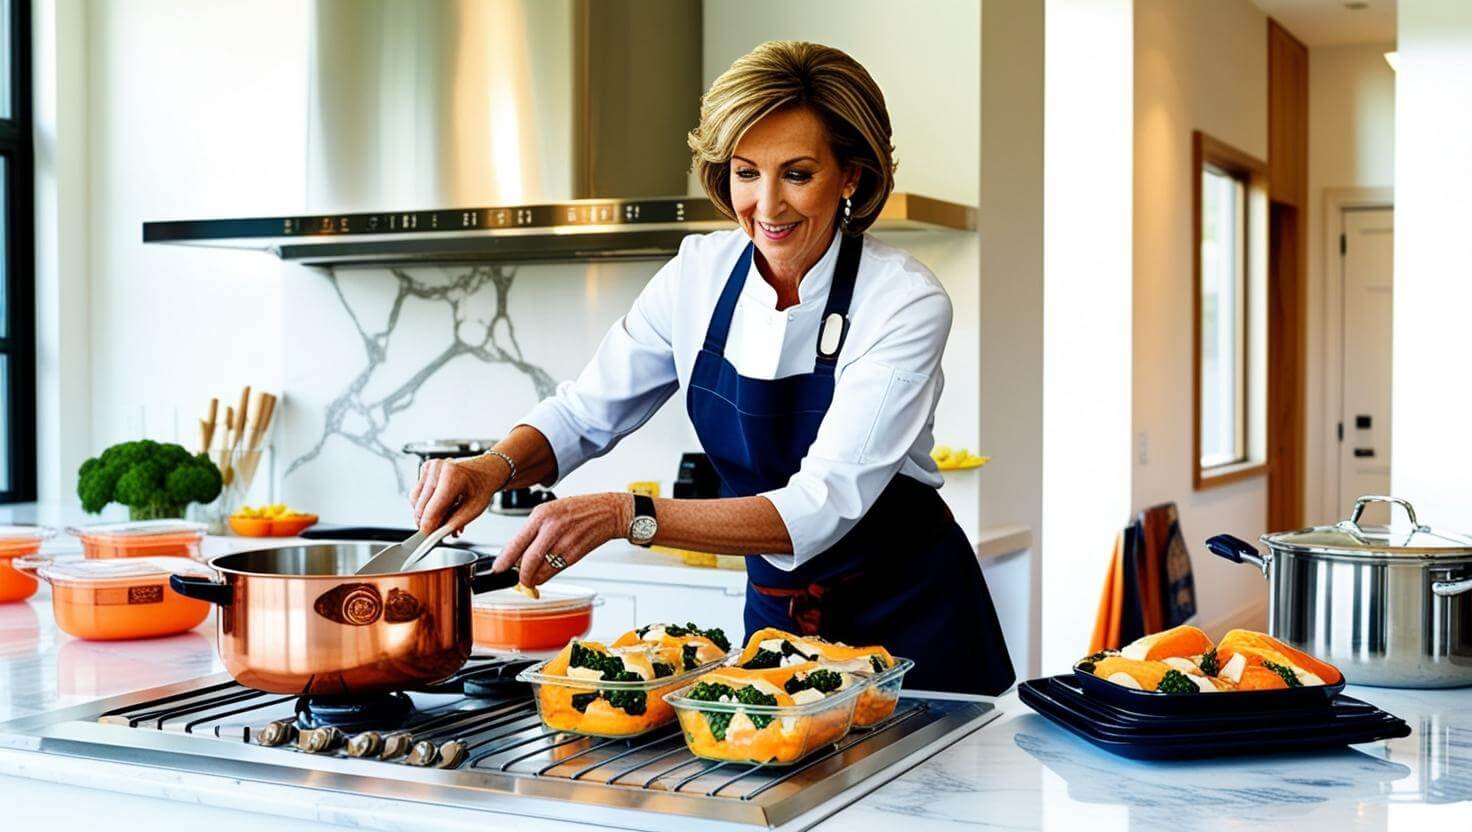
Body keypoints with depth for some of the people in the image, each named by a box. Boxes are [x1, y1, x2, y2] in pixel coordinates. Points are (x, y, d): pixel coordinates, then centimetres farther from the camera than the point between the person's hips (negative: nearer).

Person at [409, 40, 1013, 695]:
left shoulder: (907, 303, -23)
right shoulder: (699, 274, -9)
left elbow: (822, 508, -31)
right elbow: (584, 413, -2)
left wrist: (628, 515, -41)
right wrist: (498, 465, -23)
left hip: (908, 618, -4)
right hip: (775, 611, 4)